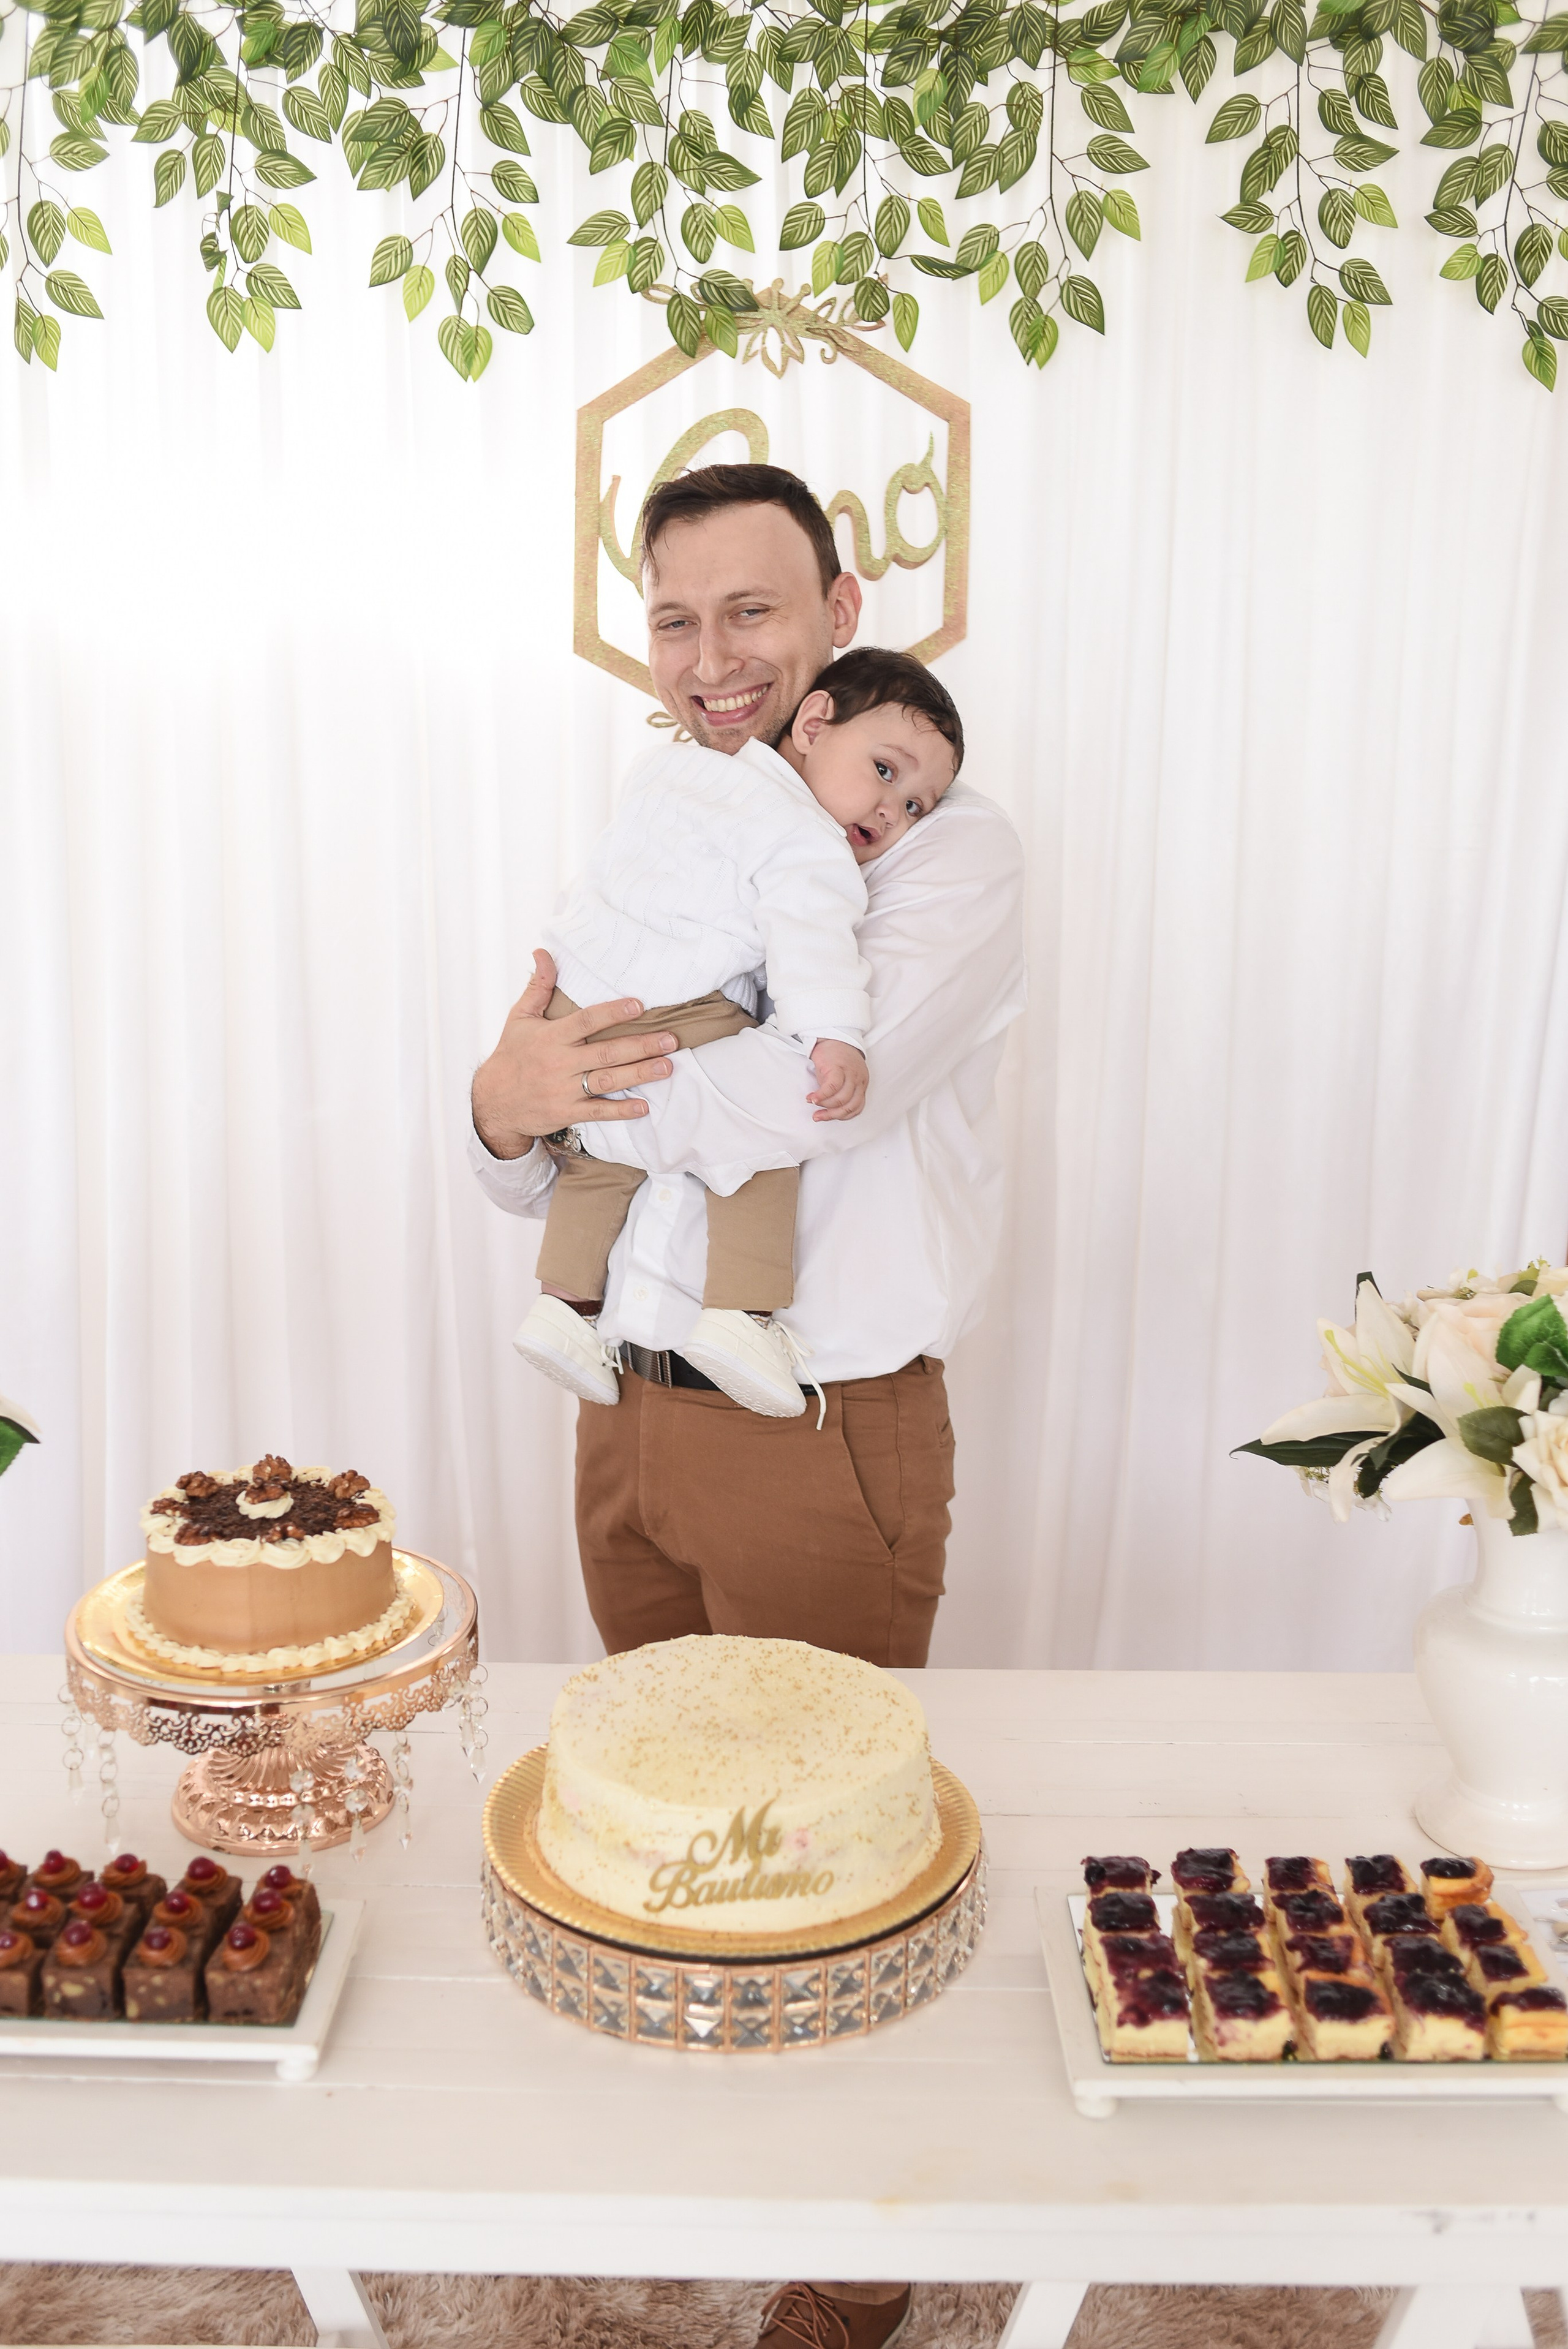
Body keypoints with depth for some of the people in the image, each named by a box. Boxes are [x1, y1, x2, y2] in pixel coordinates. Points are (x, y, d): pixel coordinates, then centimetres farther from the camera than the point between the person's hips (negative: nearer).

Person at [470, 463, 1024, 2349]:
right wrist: (509, 1111, -14)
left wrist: (563, 1092, -13)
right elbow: (535, 1179, 11)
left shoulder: (947, 850, -10)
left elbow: (817, 1088, -28)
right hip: (630, 1413, 6)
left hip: (819, 1433, -6)